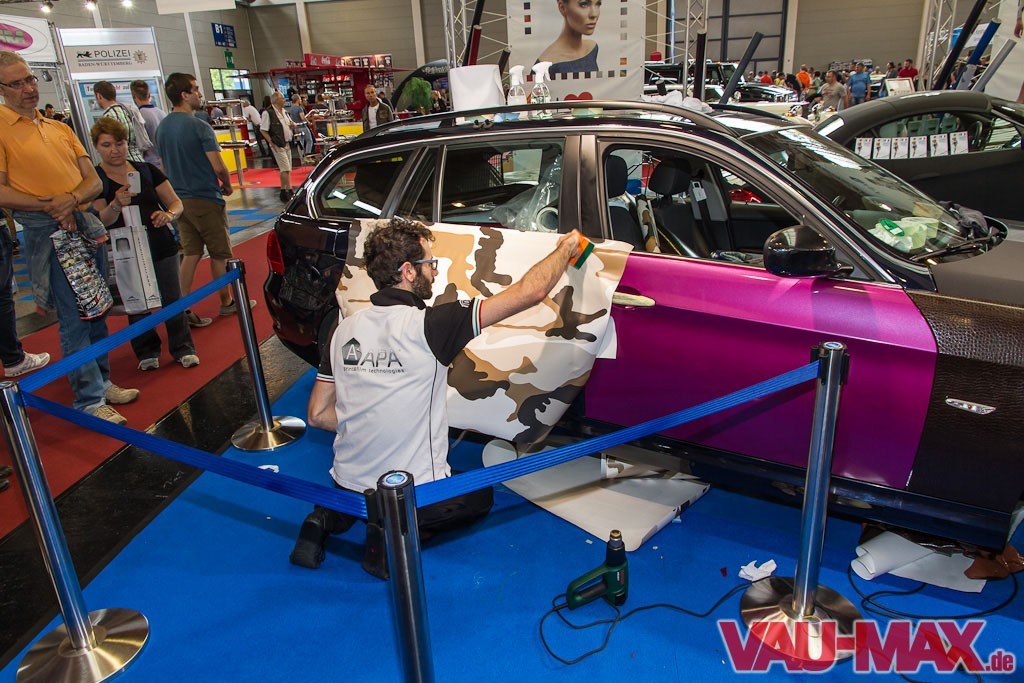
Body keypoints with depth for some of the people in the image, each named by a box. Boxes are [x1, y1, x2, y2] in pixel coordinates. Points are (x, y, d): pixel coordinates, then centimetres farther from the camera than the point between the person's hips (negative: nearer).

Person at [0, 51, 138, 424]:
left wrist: (72, 199, -11)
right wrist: (49, 206, -18)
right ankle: (89, 399, 4)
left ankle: (101, 380, 26)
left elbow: (94, 181, 8)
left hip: (85, 223, 6)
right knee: (73, 317, -4)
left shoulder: (60, 129, 14)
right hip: (48, 233, -6)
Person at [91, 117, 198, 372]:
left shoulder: (147, 170, 7)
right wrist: (116, 205, -32)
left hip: (161, 246, 1)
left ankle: (183, 348, 16)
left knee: (171, 299, 2)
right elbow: (101, 221, -11)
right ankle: (147, 351, 25)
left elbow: (176, 203, 8)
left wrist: (169, 214, -14)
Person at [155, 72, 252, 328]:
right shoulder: (199, 127, -17)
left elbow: (165, 166, 13)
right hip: (205, 199, -7)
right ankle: (227, 302, 20)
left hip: (179, 199, 7)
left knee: (190, 253, 10)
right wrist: (227, 186, 0)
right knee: (219, 254, 7)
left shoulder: (162, 128, 6)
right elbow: (218, 166, -19)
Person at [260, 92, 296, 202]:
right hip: (278, 145, -8)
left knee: (288, 169, 13)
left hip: (287, 143, 8)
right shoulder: (268, 113, -12)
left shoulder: (284, 112, 13)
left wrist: (293, 126, 2)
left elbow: (290, 124, 26)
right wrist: (271, 143, -17)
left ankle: (289, 190, 21)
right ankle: (284, 191, -5)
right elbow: (263, 130, -13)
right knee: (285, 169, -12)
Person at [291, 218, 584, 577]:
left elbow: (318, 414, 4)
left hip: (348, 483, 6)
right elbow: (530, 292, -20)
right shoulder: (428, 324, -21)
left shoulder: (345, 329, -3)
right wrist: (565, 247, -3)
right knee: (480, 497, 24)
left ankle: (331, 515, 11)